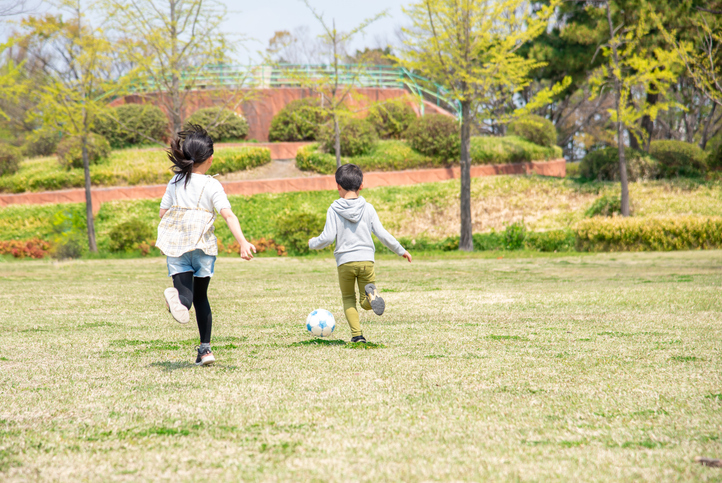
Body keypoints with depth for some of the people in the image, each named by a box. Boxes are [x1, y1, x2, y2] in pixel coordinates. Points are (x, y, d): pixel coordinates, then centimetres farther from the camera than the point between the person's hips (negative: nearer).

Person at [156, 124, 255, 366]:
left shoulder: (175, 182, 5)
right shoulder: (212, 186, -6)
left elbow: (163, 214, 11)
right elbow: (228, 215, -19)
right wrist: (243, 242, -27)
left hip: (176, 246, 1)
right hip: (204, 246, -1)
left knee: (187, 296, -8)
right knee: (200, 296, 17)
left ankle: (177, 297, -47)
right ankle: (205, 348, 16)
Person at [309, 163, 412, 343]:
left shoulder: (334, 210, -2)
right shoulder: (368, 208, 4)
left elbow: (328, 237, -6)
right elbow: (382, 234, 3)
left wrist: (312, 243, 14)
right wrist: (401, 250, 15)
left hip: (344, 261, -1)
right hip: (366, 260, 1)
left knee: (348, 299, 16)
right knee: (366, 304, 9)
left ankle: (356, 334, -2)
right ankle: (371, 293, -27)